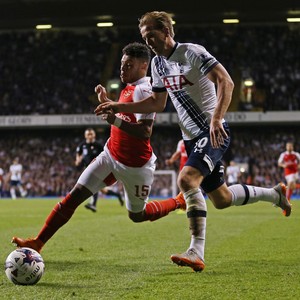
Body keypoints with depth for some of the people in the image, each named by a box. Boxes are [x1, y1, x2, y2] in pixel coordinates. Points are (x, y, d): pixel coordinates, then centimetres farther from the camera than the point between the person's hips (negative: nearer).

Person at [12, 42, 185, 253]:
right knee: (75, 195, -4)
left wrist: (115, 120, -38)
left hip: (135, 165, -8)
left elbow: (145, 131, -30)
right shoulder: (130, 88, 8)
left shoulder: (143, 90, -20)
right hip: (111, 155, 8)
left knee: (137, 216, 10)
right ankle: (38, 243, -4)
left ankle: (179, 202, 36)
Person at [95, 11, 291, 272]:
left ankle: (197, 253, -28)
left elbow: (226, 82, -24)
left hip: (214, 132, -9)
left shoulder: (192, 52, -13)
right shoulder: (158, 63, 11)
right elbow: (158, 103, 21)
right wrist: (118, 107, 11)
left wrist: (216, 119, -37)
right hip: (192, 138, 9)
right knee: (221, 199, 15)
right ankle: (275, 194, 40)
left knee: (187, 180, -29)